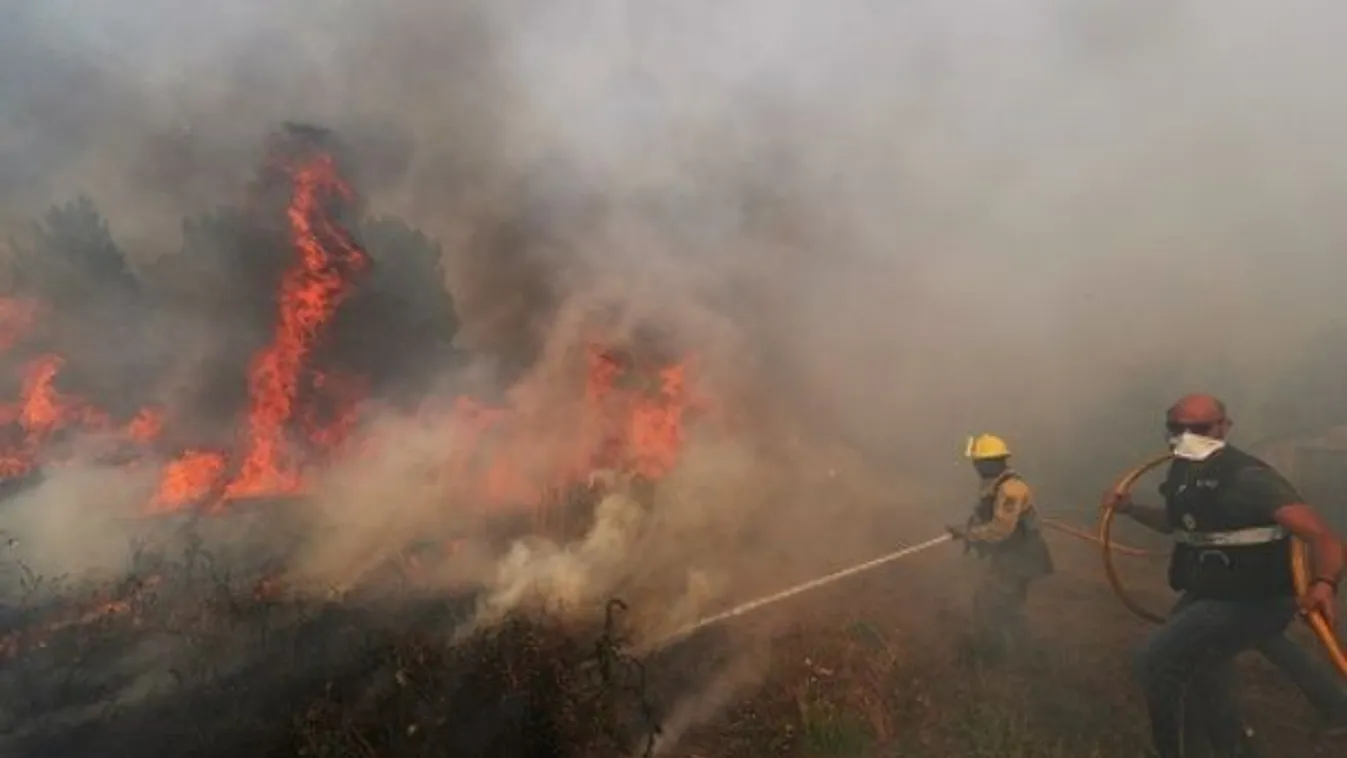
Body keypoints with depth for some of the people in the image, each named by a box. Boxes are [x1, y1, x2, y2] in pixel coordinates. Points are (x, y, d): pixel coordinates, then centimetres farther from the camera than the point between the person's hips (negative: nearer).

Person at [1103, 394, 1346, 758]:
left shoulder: (1246, 477, -24)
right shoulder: (1184, 475, 1)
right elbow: (1178, 522, 23)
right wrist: (1129, 508, 7)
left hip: (1250, 601, -9)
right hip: (1206, 595, 9)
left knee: (1157, 660, -20)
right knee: (1202, 688, 24)